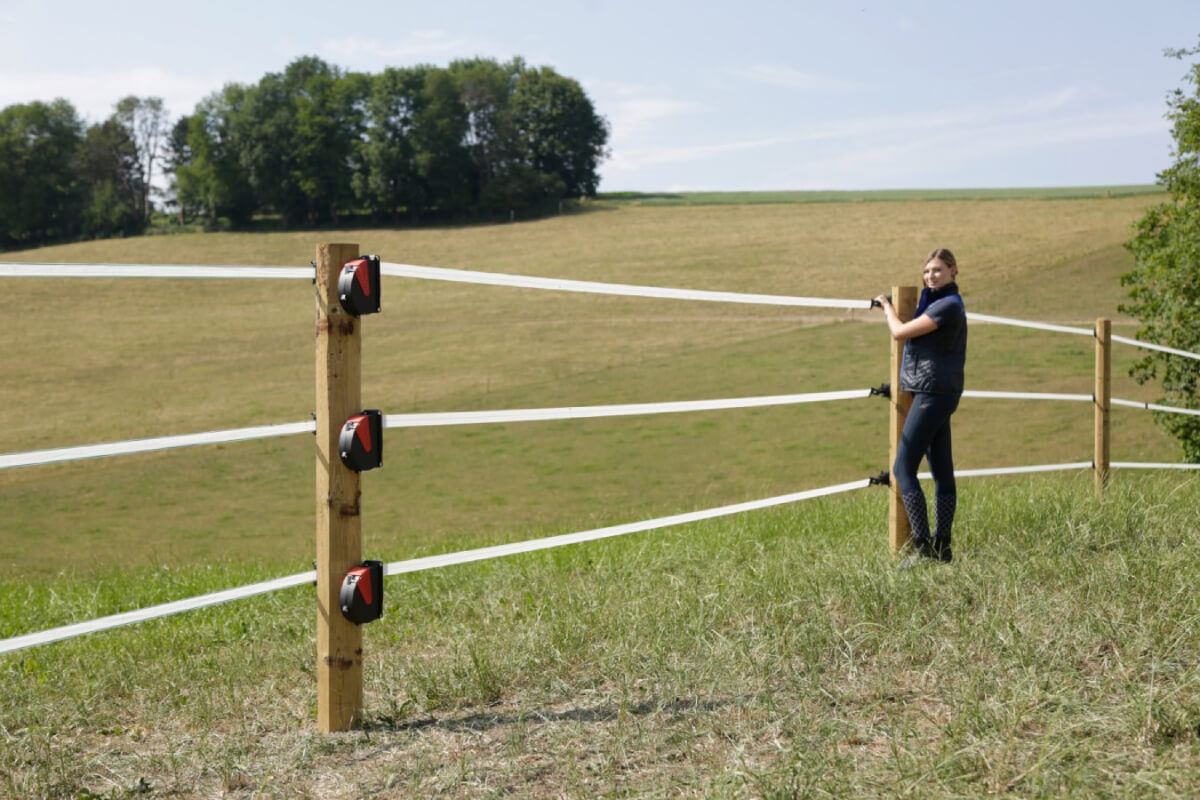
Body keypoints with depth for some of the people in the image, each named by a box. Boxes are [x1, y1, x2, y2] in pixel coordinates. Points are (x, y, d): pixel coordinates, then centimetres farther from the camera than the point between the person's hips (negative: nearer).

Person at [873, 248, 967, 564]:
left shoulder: (948, 306, -15)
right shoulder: (935, 302, 16)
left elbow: (900, 332, -14)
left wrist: (887, 305, 2)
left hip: (933, 392, -11)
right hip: (938, 394, 11)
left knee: (903, 469, -12)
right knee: (942, 472, 9)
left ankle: (923, 547, -15)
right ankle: (941, 547, 12)